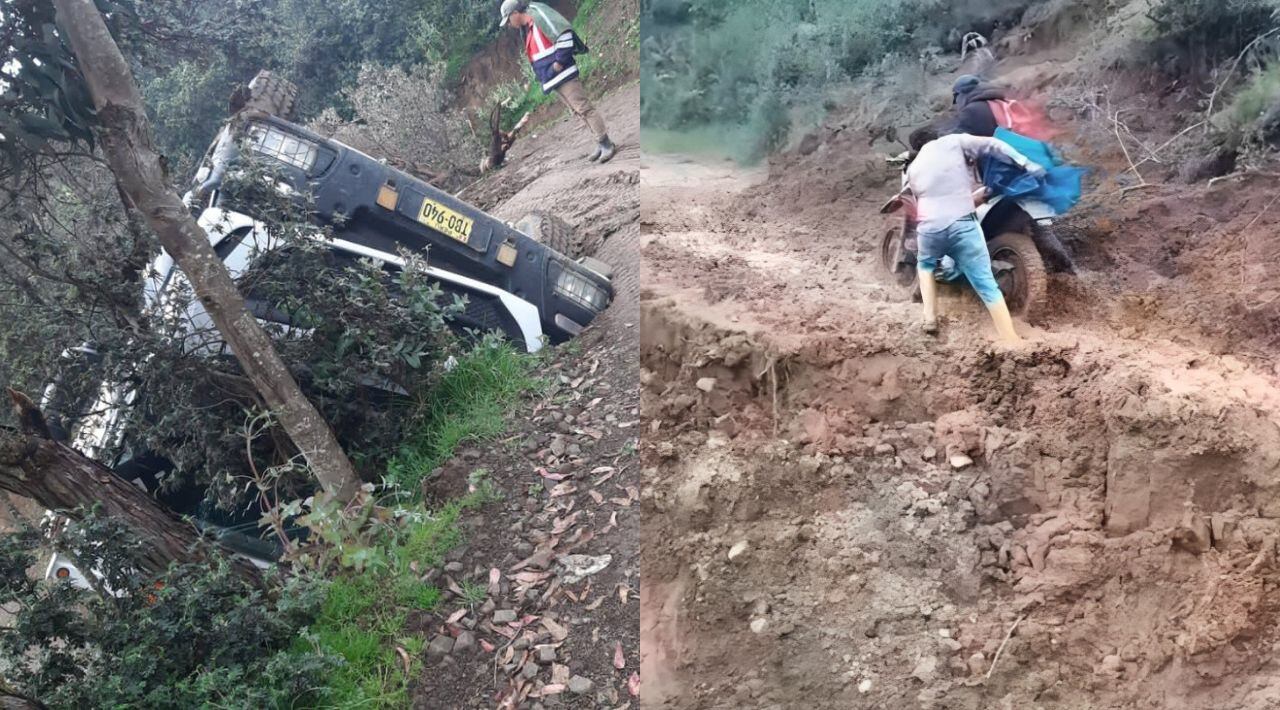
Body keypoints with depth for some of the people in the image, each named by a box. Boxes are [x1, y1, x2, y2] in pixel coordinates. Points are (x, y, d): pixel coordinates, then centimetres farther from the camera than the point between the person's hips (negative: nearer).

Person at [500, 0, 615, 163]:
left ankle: (607, 144, -6)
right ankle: (601, 144, 12)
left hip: (563, 75, -9)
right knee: (577, 111, 9)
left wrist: (560, 60, -18)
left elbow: (563, 32, -20)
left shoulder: (538, 16, -11)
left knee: (584, 108, -9)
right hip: (553, 80, 9)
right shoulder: (527, 29, 18)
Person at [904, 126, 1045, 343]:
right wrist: (1026, 164, 1)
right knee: (986, 284, 2)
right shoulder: (953, 142, 11)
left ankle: (930, 318, 19)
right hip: (962, 224, -3)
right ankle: (1012, 342, -1)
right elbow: (992, 145, 0)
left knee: (925, 264, 33)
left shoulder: (913, 169, 21)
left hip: (930, 228, 3)